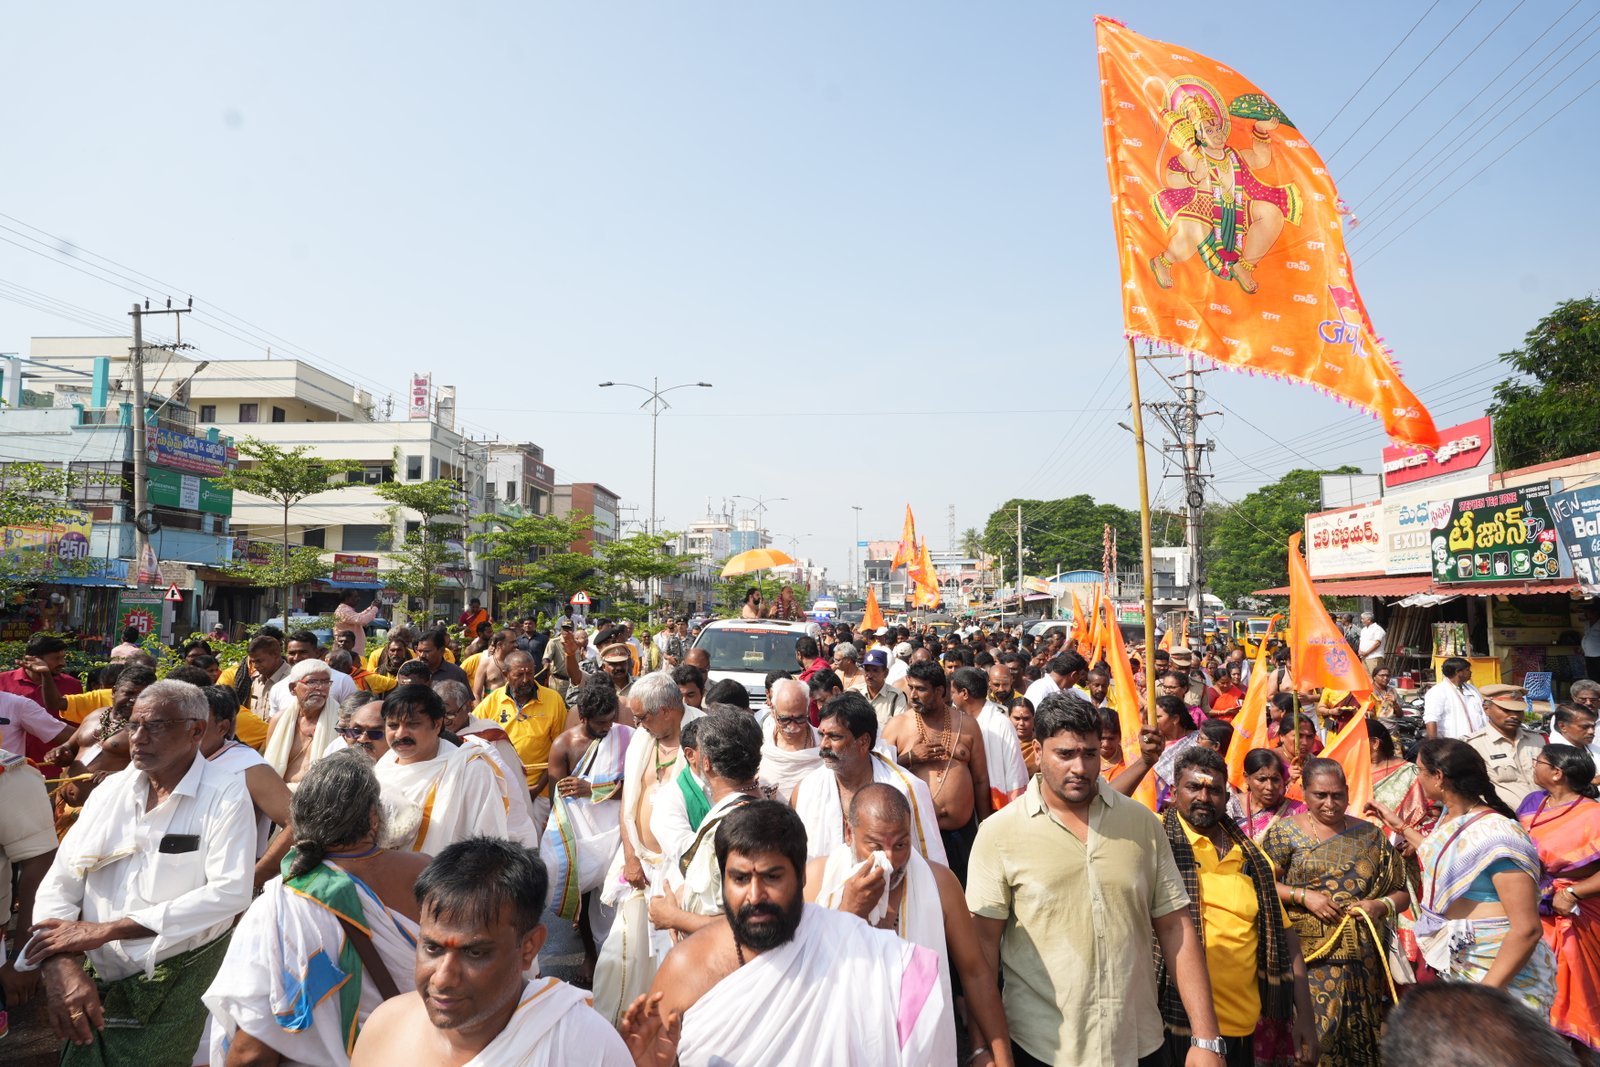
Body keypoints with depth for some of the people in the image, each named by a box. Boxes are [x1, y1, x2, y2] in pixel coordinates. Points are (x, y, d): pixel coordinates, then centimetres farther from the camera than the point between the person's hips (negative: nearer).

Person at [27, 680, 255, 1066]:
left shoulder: (226, 795, -12)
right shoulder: (110, 789, 4)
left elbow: (229, 892, -22)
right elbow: (59, 884, 0)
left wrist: (105, 929, -22)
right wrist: (63, 967, -18)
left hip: (177, 981, -4)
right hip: (97, 978, 5)